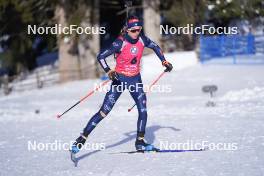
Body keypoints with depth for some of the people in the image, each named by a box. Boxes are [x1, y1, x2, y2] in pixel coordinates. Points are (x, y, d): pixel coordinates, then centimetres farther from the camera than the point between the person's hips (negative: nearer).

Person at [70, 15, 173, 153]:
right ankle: (82, 138, -4)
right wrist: (109, 72, -32)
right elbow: (101, 56, -20)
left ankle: (140, 142, 5)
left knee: (143, 110, -8)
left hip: (135, 79, 4)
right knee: (104, 111, -8)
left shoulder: (142, 39, -6)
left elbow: (155, 47, 15)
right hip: (120, 79, -4)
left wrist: (164, 62, 11)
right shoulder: (120, 43, -21)